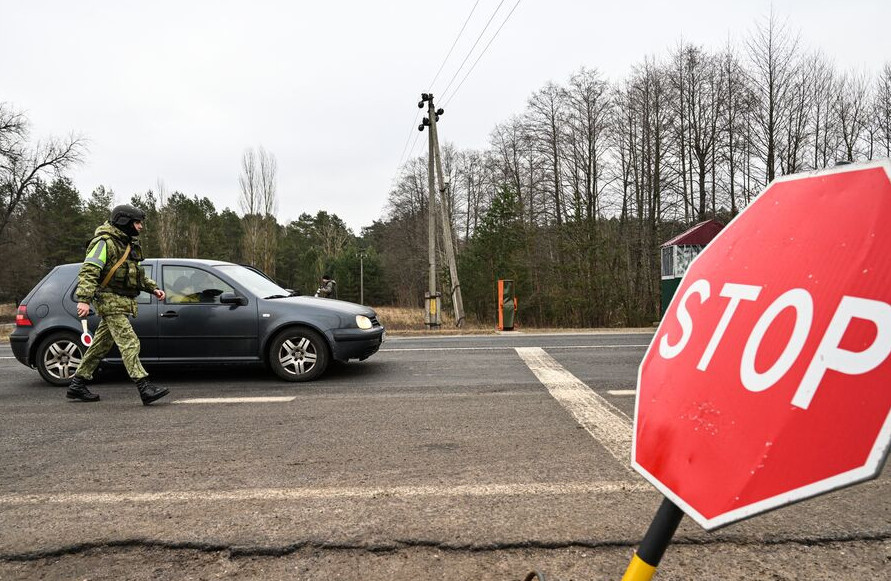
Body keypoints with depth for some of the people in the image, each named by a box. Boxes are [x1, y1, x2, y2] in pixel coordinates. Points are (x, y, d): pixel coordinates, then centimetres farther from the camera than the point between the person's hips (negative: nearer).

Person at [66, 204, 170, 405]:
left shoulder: (129, 244, 19)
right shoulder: (105, 243, -10)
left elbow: (138, 274, 29)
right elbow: (88, 271, -19)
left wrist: (153, 288, 17)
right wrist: (84, 299, -28)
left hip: (122, 303, 10)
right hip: (110, 300, -10)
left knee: (101, 345, 13)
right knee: (129, 342, -16)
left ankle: (77, 385, 23)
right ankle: (145, 388, -20)